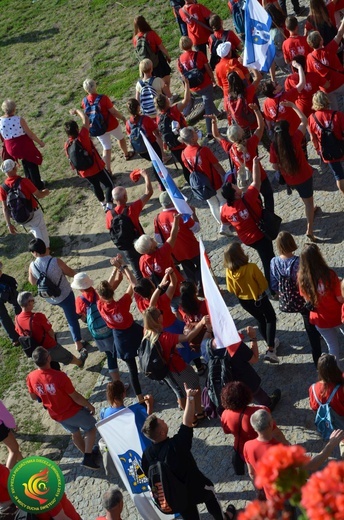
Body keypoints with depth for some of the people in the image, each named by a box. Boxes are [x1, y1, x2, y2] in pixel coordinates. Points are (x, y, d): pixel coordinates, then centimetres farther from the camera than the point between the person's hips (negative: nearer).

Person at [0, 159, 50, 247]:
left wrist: (9, 224, 2)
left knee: (34, 230, 31)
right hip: (33, 214, -5)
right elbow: (38, 195, -16)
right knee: (41, 232, 19)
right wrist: (45, 192, 7)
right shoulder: (24, 182, -25)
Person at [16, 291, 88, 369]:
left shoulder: (17, 319, -15)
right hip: (49, 347, -5)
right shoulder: (38, 317, -33)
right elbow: (51, 332, -18)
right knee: (68, 356, 27)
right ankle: (80, 362, 55)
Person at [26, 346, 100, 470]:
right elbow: (76, 397, -22)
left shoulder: (31, 377, -18)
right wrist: (90, 406, -5)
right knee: (91, 427, 20)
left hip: (57, 416, 6)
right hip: (73, 411, -5)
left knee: (75, 432, 29)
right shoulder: (59, 376, -34)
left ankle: (88, 454, 45)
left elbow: (33, 397, 1)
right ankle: (88, 458, 13)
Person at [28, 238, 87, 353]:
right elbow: (71, 273, -11)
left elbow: (33, 282, 1)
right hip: (65, 295, -4)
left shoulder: (32, 266, -17)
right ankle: (78, 343, 13)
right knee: (71, 319, 10)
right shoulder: (56, 262, -26)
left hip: (49, 298, 4)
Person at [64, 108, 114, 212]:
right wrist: (76, 111, -3)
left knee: (95, 186, 27)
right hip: (96, 167, -5)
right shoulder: (82, 137, -24)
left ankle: (103, 203, 43)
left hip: (84, 172, 5)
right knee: (108, 184, 8)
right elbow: (86, 119, -17)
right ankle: (108, 204, -4)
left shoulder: (67, 145, -9)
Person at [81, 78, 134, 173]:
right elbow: (113, 112, -20)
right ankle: (127, 154, 52)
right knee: (121, 138, 28)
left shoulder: (85, 101, -13)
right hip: (111, 125, -2)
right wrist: (123, 118, -5)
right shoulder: (103, 98, -26)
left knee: (106, 148, 15)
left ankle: (108, 170, 13)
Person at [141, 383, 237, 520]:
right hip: (196, 488, -3)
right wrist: (190, 398, -28)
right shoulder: (176, 444, -37)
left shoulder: (147, 454, -21)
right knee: (209, 493, 29)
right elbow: (187, 422, -32)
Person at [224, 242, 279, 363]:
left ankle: (271, 343, 44)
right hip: (259, 298, -4)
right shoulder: (251, 267, -31)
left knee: (260, 320, 27)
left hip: (243, 301, 4)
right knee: (271, 319, 19)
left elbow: (231, 289, -5)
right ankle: (271, 350, 8)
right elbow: (264, 284, -20)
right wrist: (260, 289, 1)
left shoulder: (229, 271, -19)